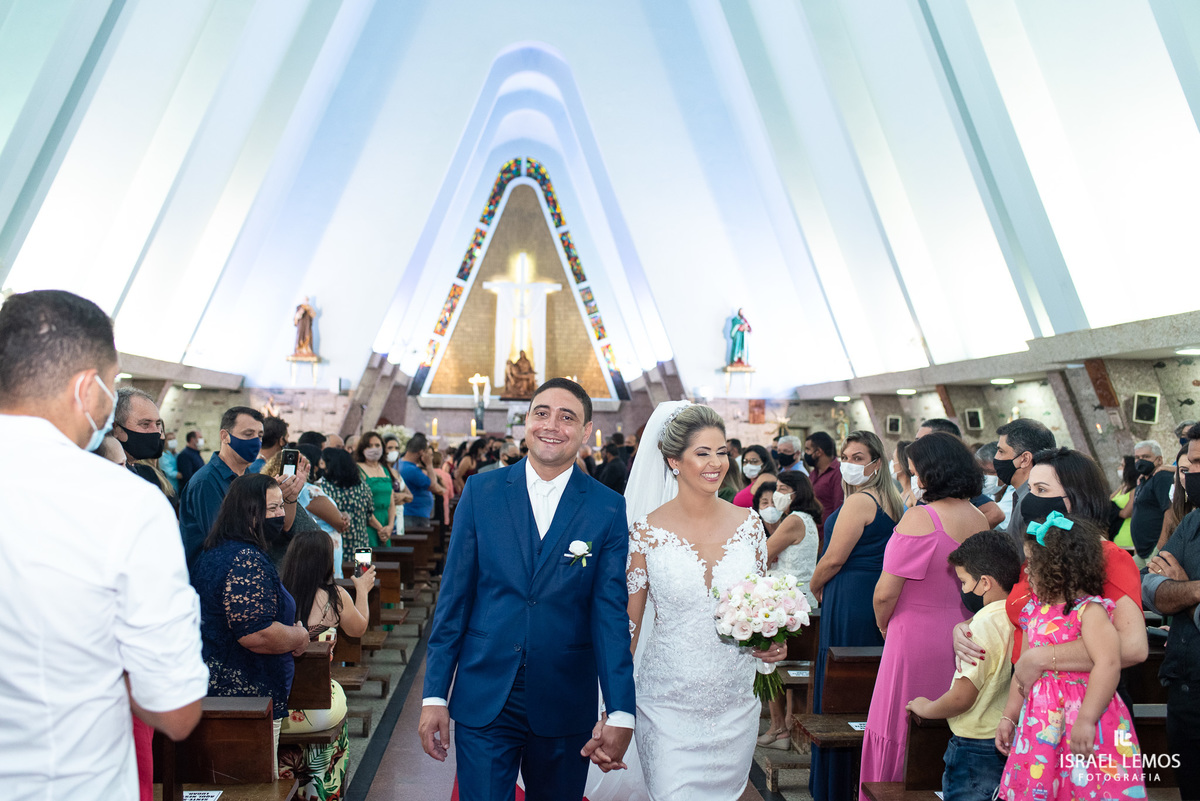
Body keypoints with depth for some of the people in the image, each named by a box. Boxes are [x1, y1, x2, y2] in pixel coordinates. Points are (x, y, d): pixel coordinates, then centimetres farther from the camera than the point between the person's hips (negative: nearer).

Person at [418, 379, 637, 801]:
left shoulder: (609, 509, -4)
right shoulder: (481, 491, -1)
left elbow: (611, 614, -6)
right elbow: (454, 597, 0)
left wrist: (620, 714, -13)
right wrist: (435, 696, -1)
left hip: (565, 708, 0)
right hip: (483, 700, 0)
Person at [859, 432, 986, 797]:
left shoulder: (919, 517, -19)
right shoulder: (980, 520, 2)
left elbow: (885, 593, -17)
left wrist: (883, 625, 1)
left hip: (917, 638, -7)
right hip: (963, 637, 7)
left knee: (898, 732, 8)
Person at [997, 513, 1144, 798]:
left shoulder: (1090, 610, -14)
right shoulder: (1034, 610, 9)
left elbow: (1108, 664, -24)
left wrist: (1086, 720, -27)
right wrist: (1009, 716, 18)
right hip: (1040, 726, 7)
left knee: (1087, 789, -1)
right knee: (1031, 789, 11)